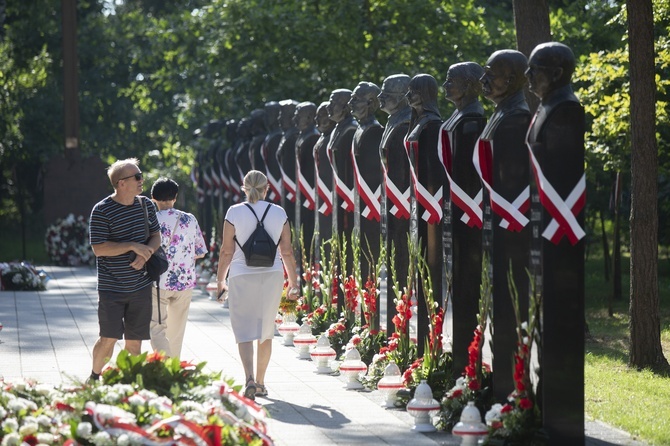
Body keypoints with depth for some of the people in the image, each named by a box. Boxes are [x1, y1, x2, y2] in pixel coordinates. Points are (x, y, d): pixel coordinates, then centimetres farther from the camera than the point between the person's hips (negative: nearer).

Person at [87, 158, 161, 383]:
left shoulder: (146, 205, 7)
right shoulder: (102, 210, -11)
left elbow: (156, 237, 13)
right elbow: (98, 248, -14)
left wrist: (145, 255, -8)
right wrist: (133, 246, -18)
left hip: (140, 286, 5)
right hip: (111, 287, -5)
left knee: (134, 340, 7)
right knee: (109, 338, -8)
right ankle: (94, 377, 16)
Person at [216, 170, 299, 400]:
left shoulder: (234, 212, -3)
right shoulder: (279, 213, 3)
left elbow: (227, 251, -2)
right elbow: (287, 251, 6)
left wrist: (220, 280, 8)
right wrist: (293, 283, 14)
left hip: (242, 277, -2)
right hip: (272, 276, 2)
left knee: (244, 331, 0)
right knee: (265, 332, 14)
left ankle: (250, 379, -20)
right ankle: (260, 383, 21)